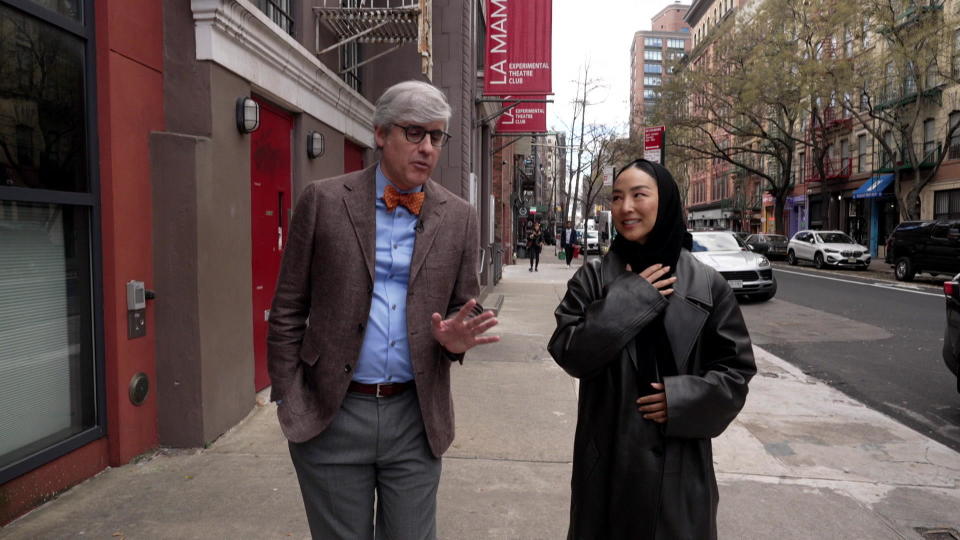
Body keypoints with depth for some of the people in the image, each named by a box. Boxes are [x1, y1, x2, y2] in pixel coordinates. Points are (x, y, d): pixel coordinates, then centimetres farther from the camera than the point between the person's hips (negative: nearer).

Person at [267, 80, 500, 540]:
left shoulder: (459, 218, 2)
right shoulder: (323, 200, -3)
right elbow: (288, 309, 0)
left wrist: (455, 340, -12)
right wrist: (287, 399, -2)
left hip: (416, 417, 2)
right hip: (330, 415, -1)